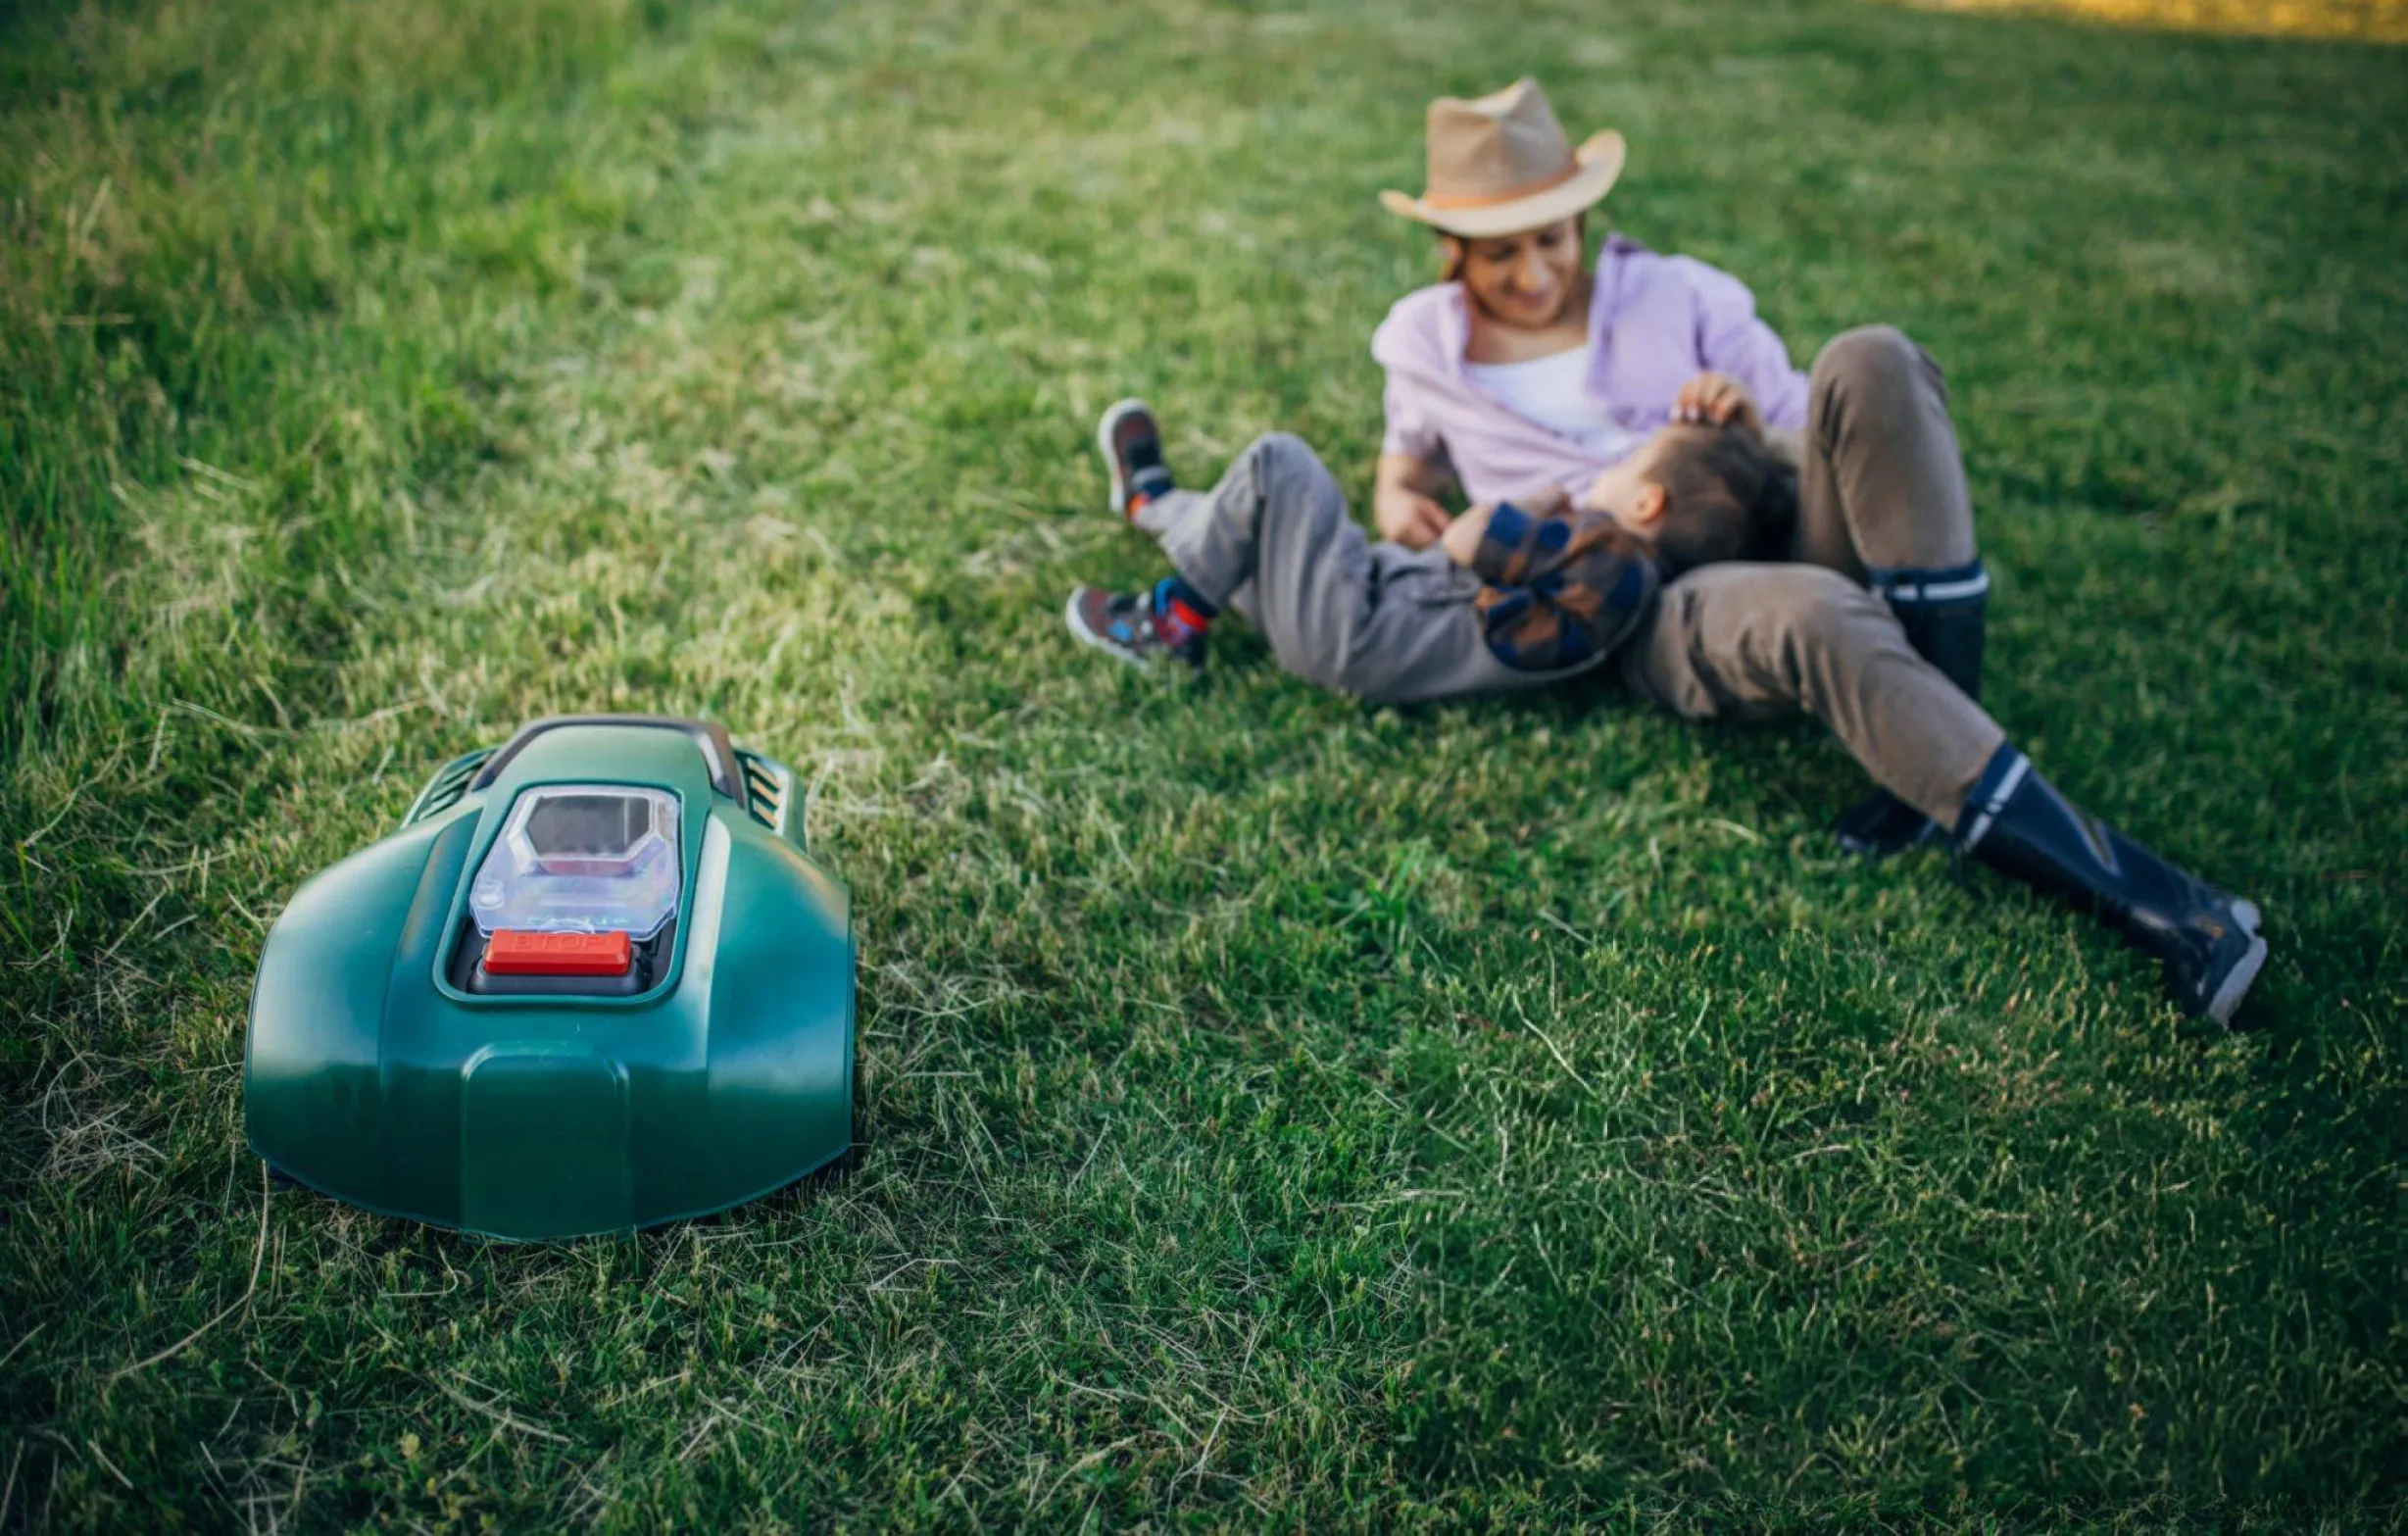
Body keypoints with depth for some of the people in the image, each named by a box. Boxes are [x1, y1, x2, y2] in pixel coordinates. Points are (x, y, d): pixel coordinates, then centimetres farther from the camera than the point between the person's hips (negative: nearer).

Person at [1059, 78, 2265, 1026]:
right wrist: (1402, 502, 7)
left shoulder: (1680, 298, 13)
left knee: (1872, 363, -29)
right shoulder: (1424, 341, 14)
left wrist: (1757, 419, -9)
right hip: (1657, 627, -2)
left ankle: (1944, 744, -26)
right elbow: (1406, 462, 31)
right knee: (1817, 620, -40)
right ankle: (2136, 896, -39)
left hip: (1771, 552, 2)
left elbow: (1817, 451, 15)